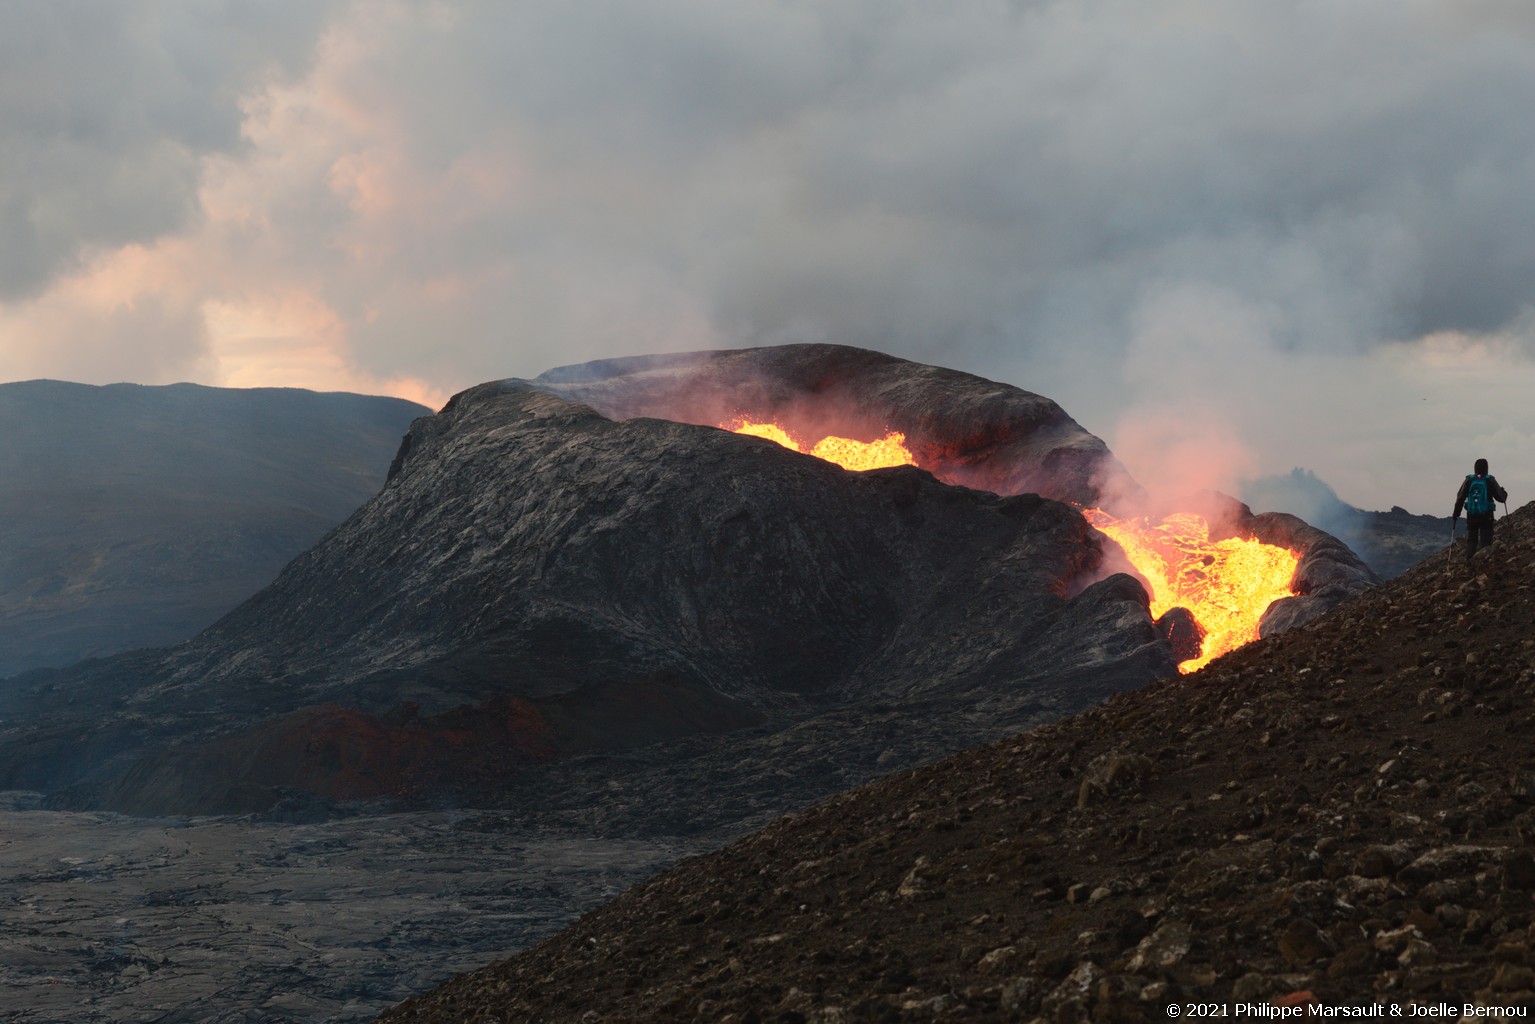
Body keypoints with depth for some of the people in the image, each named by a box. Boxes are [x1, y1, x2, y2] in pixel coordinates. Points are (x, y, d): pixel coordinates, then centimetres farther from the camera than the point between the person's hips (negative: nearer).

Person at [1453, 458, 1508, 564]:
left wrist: (1456, 514, 8)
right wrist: (1504, 493, 23)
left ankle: (1469, 559, -5)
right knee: (1485, 540, 2)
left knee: (1471, 539, 10)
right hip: (1486, 515, -2)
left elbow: (1460, 498, 1)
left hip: (1471, 515, 2)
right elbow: (1500, 497, 0)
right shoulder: (1490, 481, -4)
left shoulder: (1468, 481, 1)